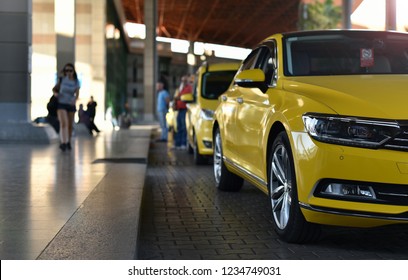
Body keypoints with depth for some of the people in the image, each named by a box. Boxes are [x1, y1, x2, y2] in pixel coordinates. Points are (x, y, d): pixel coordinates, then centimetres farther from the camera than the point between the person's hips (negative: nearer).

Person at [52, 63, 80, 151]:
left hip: (71, 105, 2)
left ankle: (68, 142, 31)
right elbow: (54, 88, 10)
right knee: (63, 123, -20)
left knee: (70, 125, 10)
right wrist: (55, 93, -14)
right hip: (61, 104, -2)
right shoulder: (62, 79, -2)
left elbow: (77, 94, -9)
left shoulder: (76, 82, 0)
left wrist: (75, 100, -31)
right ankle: (63, 143, -29)